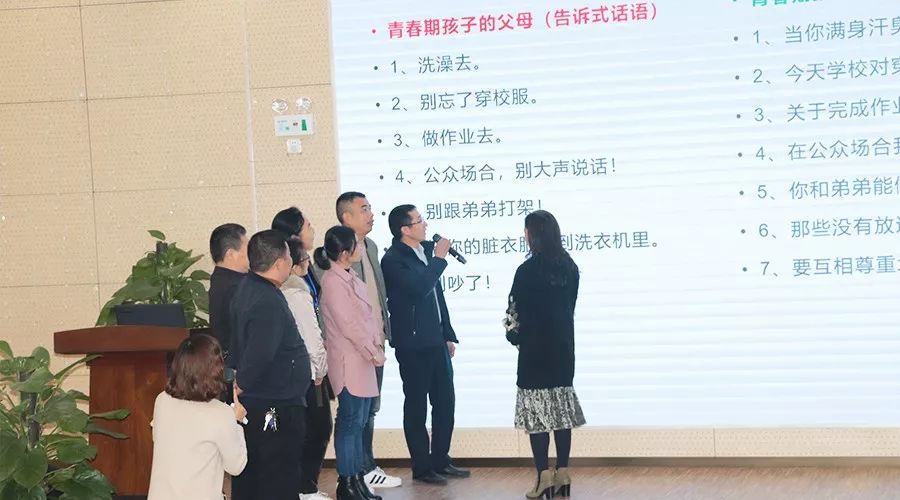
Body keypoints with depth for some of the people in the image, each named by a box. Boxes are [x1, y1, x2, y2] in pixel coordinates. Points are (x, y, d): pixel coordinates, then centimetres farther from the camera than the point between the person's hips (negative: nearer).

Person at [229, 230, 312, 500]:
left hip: (252, 405, 10)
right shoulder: (269, 303, -24)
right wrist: (238, 390, -18)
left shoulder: (247, 287, 7)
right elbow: (258, 356, -32)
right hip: (276, 409, -10)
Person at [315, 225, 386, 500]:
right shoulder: (333, 281, -16)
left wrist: (375, 348, 4)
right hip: (349, 361, -9)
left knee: (358, 421, 12)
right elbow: (347, 324, -17)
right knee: (350, 421, -3)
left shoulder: (350, 277, 12)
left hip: (362, 359, 9)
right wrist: (373, 353, -11)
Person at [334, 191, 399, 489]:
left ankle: (367, 467, 23)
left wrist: (384, 331, 10)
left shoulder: (371, 246, 13)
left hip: (375, 341, 8)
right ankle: (361, 471, 6)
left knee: (370, 408, 14)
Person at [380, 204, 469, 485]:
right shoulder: (393, 260, -13)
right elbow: (418, 288, -27)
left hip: (436, 341, 7)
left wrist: (448, 335, 16)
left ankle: (441, 460, 22)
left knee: (445, 401, 11)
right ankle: (421, 467, 10)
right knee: (416, 405, 2)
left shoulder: (427, 249, 10)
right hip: (412, 344, -7)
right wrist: (439, 259, -18)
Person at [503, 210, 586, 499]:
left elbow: (517, 311, -7)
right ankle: (562, 474, 11)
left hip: (535, 348, -6)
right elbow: (570, 305, 10)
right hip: (563, 346, 6)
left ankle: (544, 476, -3)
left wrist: (514, 335, 10)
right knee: (562, 408, 10)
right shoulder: (569, 267, 4)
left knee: (537, 410, -1)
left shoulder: (528, 270, -14)